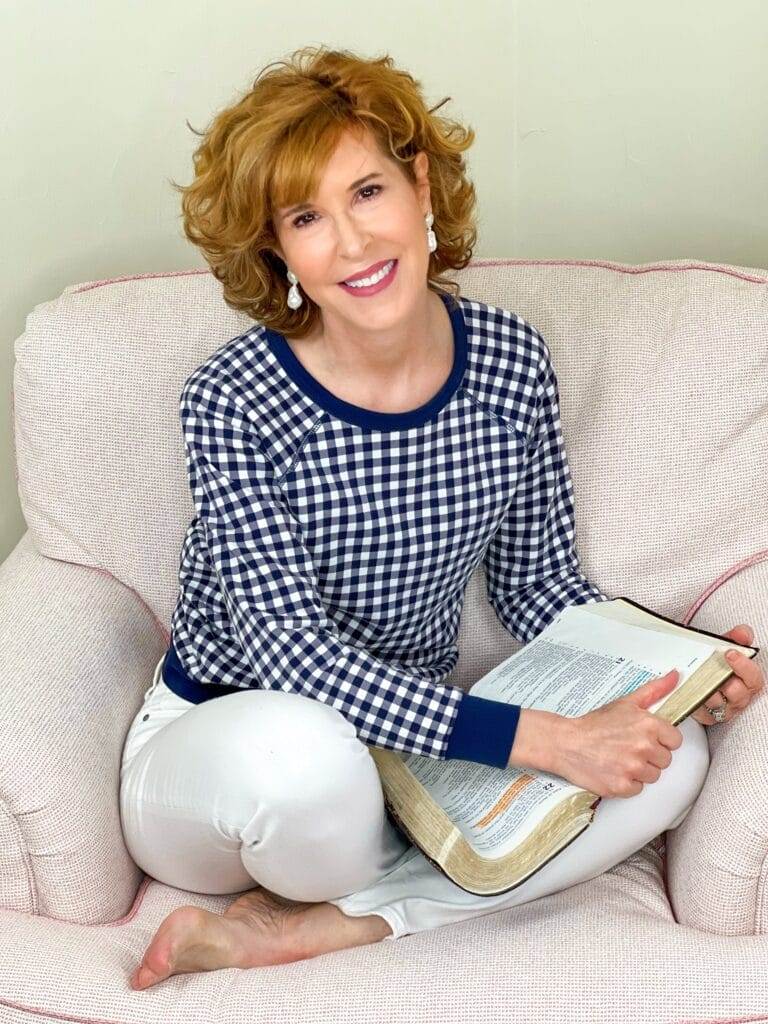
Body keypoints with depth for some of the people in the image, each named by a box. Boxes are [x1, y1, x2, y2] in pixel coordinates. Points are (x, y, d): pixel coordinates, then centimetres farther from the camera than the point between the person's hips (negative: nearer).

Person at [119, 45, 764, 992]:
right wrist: (540, 739, -31)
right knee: (302, 752, -41)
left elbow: (537, 581, 5)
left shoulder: (513, 363, -6)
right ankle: (374, 895, -3)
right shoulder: (232, 402, -20)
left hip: (417, 737, 6)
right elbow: (296, 655, -26)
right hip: (220, 745, -5)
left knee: (670, 756, -16)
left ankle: (287, 928, -14)